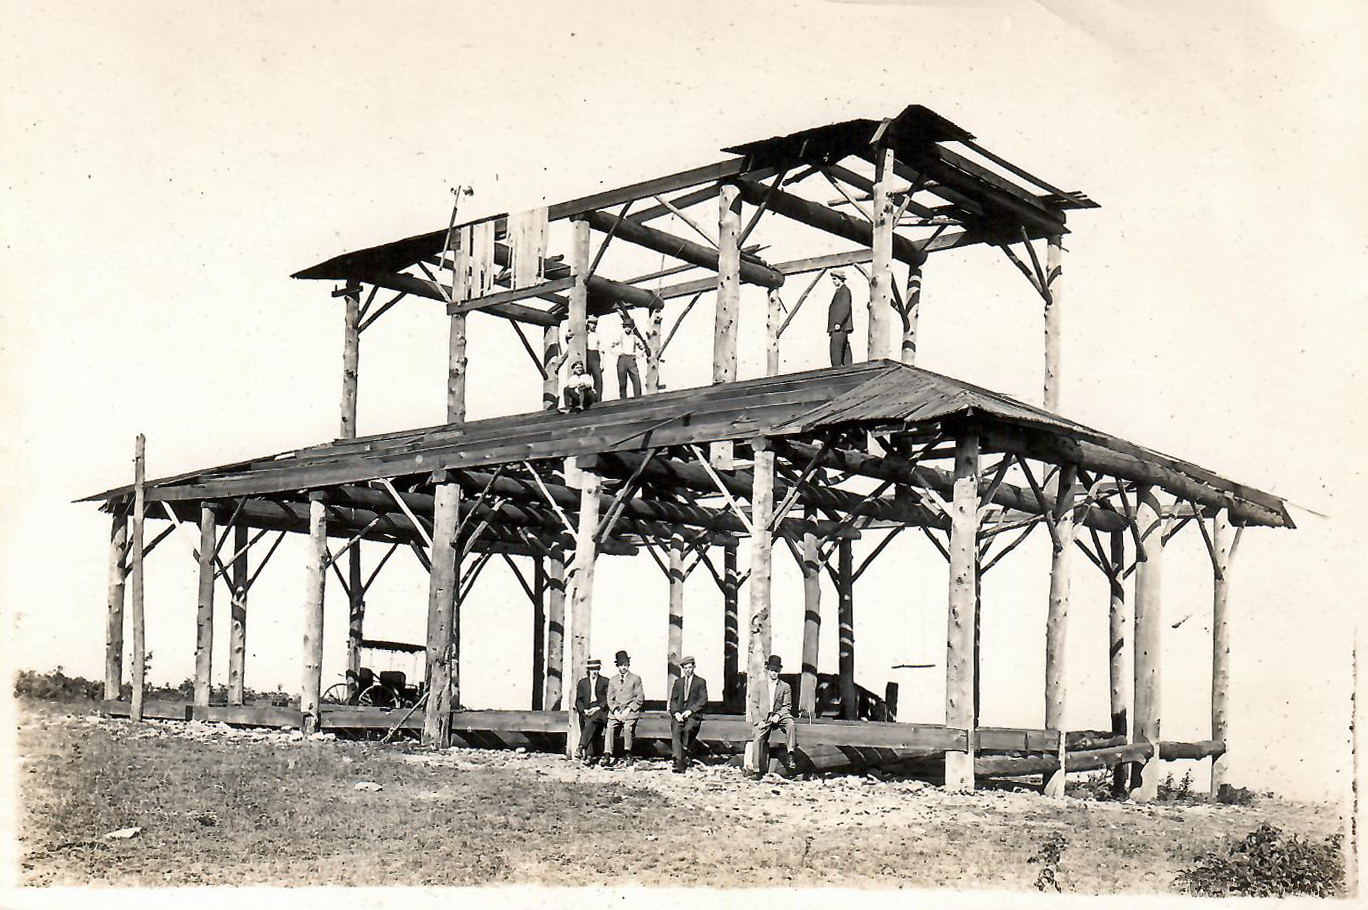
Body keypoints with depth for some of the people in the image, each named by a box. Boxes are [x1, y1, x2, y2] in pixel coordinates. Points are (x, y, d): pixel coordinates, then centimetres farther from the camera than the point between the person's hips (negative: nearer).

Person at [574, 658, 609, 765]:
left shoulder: (605, 682, 11)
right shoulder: (582, 682, 19)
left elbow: (608, 699, 4)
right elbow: (578, 700, 14)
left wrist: (597, 708, -11)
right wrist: (584, 710, -5)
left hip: (600, 709, -2)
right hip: (586, 711, 2)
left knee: (591, 722, -33)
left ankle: (582, 746, -40)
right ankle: (589, 755, -32)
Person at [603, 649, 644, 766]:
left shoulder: (635, 679, 10)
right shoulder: (612, 681, 20)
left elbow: (640, 698, 4)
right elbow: (610, 698, 14)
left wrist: (628, 709, -8)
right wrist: (615, 711, -4)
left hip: (630, 712, -3)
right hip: (615, 712, 3)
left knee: (628, 728, -31)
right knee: (610, 729, -22)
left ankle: (627, 752, -23)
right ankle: (609, 756, -26)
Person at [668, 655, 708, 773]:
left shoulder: (701, 682, 12)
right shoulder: (678, 682, 23)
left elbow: (703, 701, 2)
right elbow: (673, 700, 15)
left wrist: (690, 710, -12)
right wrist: (676, 712, -5)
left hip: (693, 715, -2)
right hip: (679, 714, 2)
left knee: (688, 729, -35)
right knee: (676, 731, -25)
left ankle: (685, 754, -26)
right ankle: (679, 763, -32)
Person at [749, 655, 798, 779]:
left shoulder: (785, 687, 8)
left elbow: (787, 706, 4)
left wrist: (778, 715, -15)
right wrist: (758, 719, -6)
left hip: (780, 716, -1)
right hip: (764, 717, 1)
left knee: (791, 724, -33)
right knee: (758, 738, -19)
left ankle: (790, 753, -33)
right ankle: (758, 770, -13)